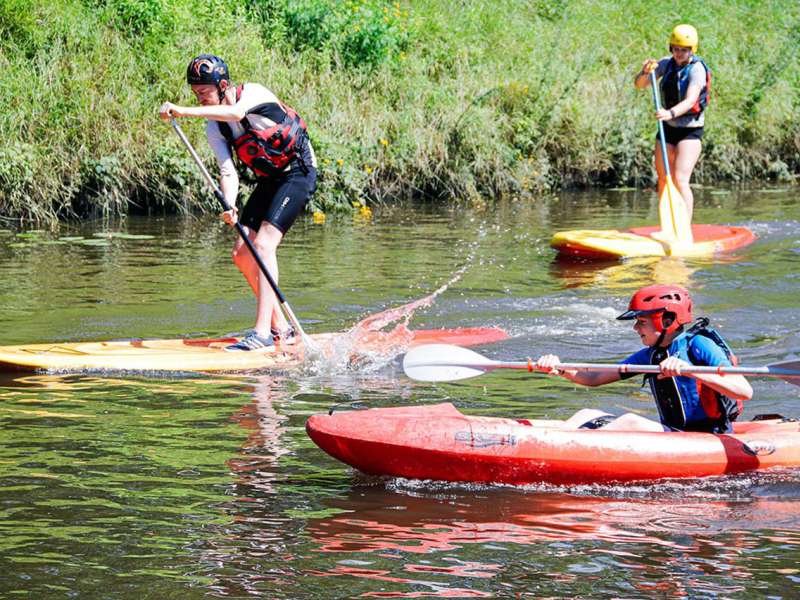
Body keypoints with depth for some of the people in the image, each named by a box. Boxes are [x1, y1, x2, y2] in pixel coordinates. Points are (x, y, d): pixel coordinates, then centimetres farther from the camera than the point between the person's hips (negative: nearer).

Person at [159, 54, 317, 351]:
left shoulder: (253, 93, -20)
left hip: (298, 173, -8)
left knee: (263, 244, -22)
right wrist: (229, 207, -32)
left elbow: (235, 112, -43)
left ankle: (262, 331, -25)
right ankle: (281, 328, 12)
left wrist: (185, 112, -53)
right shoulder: (214, 127, -2)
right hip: (269, 182, 8)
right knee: (242, 254, 2)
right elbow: (227, 171, -11)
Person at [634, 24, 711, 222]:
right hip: (668, 130, 6)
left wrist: (671, 113, -48)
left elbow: (690, 100, -30)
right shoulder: (667, 64, 2)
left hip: (690, 131, -6)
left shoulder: (696, 69, -17)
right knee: (663, 181, 11)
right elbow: (639, 84, -2)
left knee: (680, 180, -18)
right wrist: (645, 71, -24)